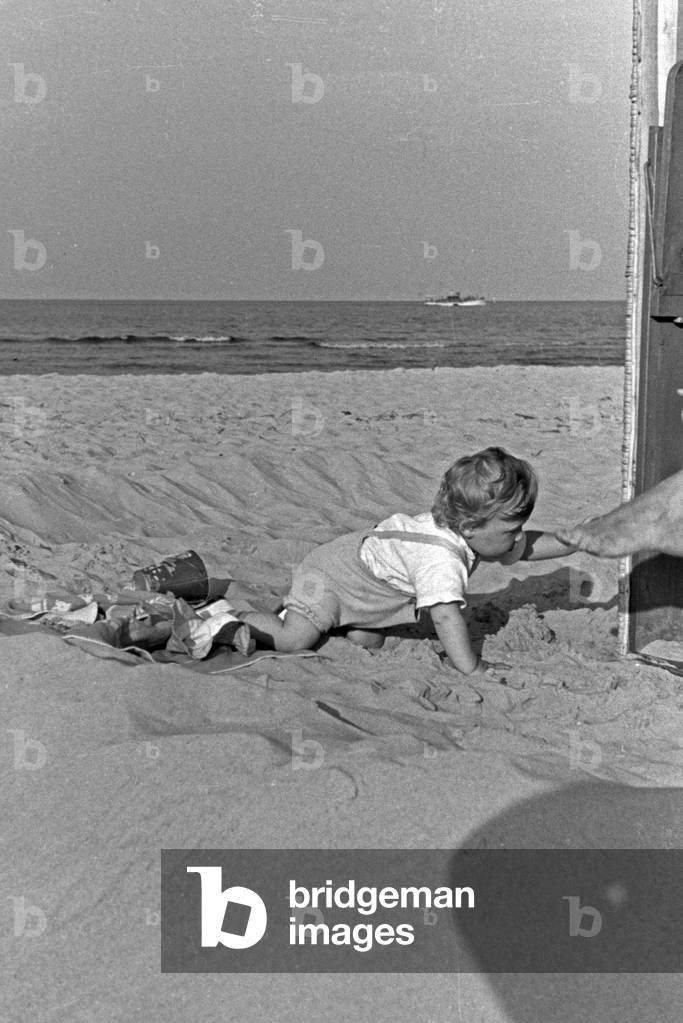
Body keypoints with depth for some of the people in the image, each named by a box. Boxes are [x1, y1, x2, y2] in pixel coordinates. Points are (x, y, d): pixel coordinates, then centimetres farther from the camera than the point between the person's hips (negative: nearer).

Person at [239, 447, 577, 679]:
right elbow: (445, 616, -42)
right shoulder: (441, 559, -37)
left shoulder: (462, 533, -8)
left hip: (360, 552, 9)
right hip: (330, 573, -9)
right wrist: (472, 669, -38)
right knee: (295, 638, -18)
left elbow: (525, 547, 4)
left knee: (368, 641, 8)